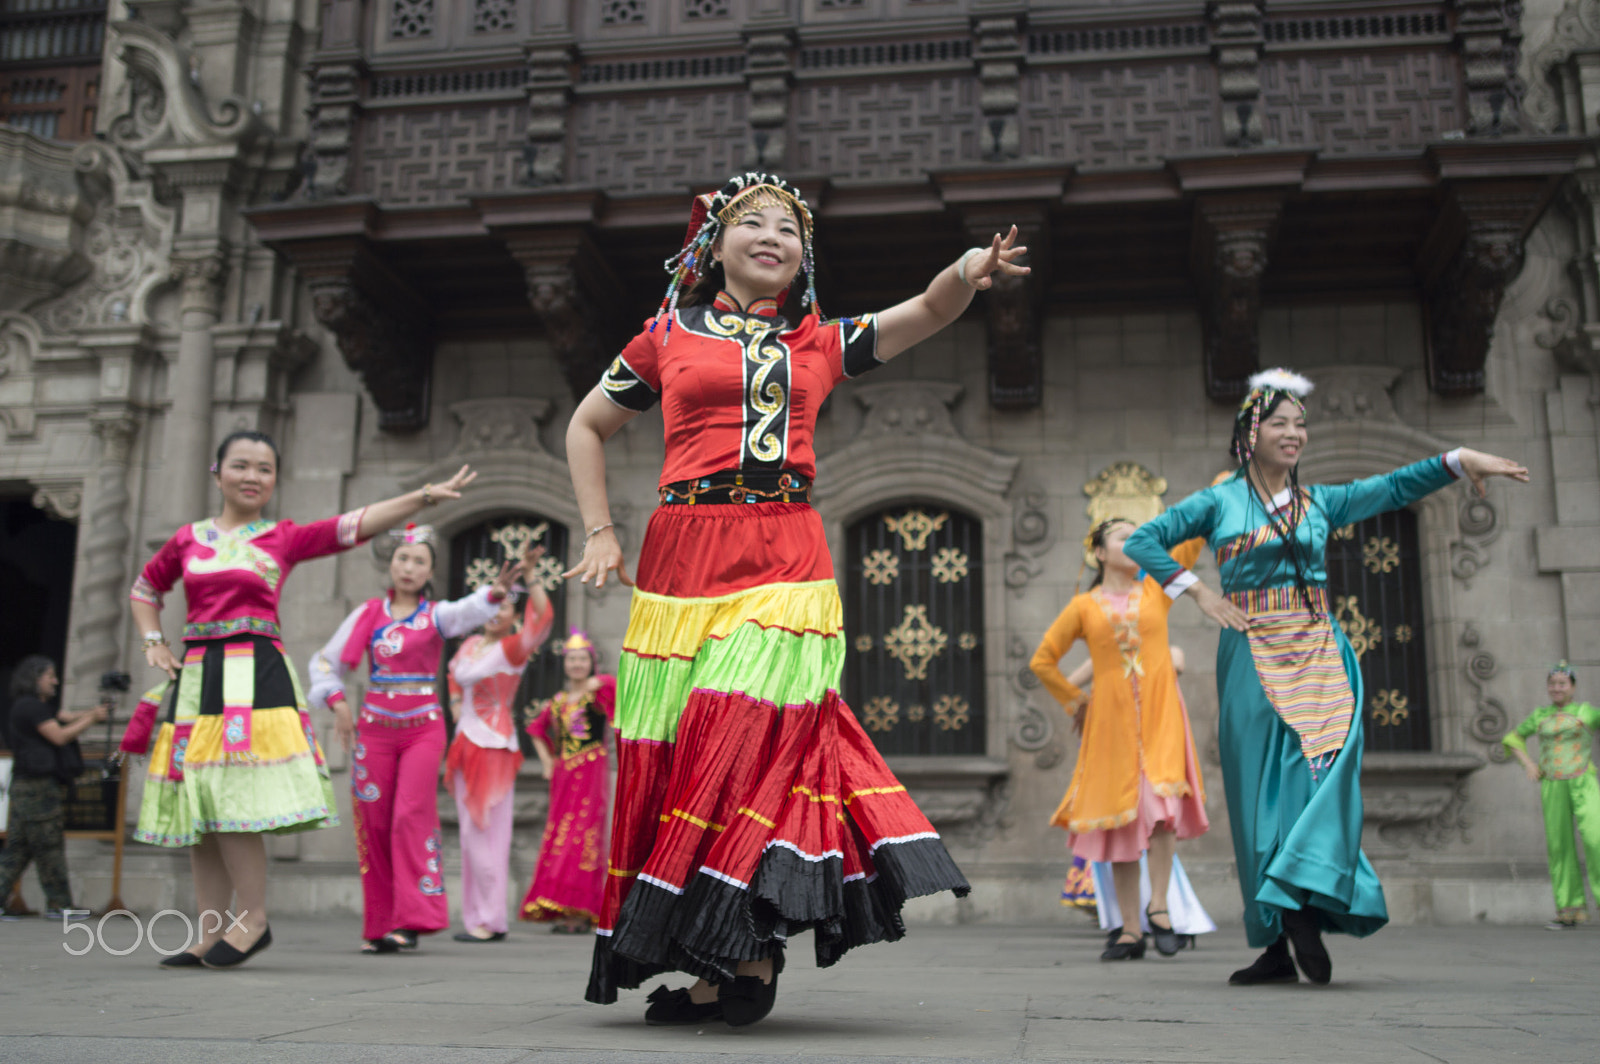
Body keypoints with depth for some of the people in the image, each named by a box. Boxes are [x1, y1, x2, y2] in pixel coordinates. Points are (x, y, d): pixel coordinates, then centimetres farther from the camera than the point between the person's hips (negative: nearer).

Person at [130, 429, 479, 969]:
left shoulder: (283, 538, 5)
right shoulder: (189, 538, 14)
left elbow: (358, 523, -6)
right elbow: (145, 588, 30)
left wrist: (425, 495, -17)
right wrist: (154, 643, 14)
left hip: (256, 675, -4)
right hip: (196, 676, 4)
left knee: (233, 801, -14)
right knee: (198, 808, 4)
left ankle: (254, 919, -2)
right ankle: (210, 932, 11)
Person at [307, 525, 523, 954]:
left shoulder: (435, 614, 2)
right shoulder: (368, 614, 7)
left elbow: (466, 612, -21)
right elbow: (326, 661, 12)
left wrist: (494, 594, -42)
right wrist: (337, 702, -4)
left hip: (423, 728, -2)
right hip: (374, 727, 2)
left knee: (411, 817, -12)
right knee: (374, 823, 2)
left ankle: (411, 920, -10)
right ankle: (379, 925, 10)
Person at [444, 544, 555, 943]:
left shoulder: (513, 648, -8)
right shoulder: (470, 644, 12)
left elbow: (543, 616, -25)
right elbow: (454, 676, 31)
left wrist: (530, 574, -31)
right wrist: (456, 707, 16)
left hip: (494, 746, -8)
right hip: (467, 744, 8)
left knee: (486, 832, -8)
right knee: (471, 833, 10)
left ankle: (491, 920, -3)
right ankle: (476, 917, 16)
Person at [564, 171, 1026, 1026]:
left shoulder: (821, 343, 18)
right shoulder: (668, 336, 14)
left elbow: (924, 315, 8)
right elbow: (586, 428, 22)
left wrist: (968, 272, -15)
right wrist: (599, 533, 11)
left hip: (786, 564, 0)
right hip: (684, 560, 0)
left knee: (749, 732, -16)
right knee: (674, 750, -4)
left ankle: (741, 957, -11)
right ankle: (742, 956, 5)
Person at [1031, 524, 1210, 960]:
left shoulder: (1156, 588, 10)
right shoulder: (1084, 606, 7)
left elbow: (1193, 539, 4)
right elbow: (1043, 661, 13)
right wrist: (1077, 701, 11)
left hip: (1159, 713, 0)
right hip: (1112, 720, 0)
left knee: (1161, 802, -19)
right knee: (1122, 819, 1)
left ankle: (1158, 906, -4)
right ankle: (1131, 931, 8)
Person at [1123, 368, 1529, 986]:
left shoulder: (1318, 503, 15)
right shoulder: (1219, 503, 5)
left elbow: (1393, 489, 8)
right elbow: (1141, 542, 1)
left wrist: (1459, 460, -6)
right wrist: (1198, 592, -6)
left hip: (1317, 656, 3)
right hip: (1252, 659, -2)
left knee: (1323, 772, -16)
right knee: (1262, 790, -2)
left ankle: (1302, 907, -16)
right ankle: (1276, 946, 1)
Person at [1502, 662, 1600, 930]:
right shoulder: (1540, 716, 14)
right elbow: (1513, 738, 26)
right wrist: (1527, 763, 11)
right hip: (1552, 786, 3)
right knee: (1559, 846, 1)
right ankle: (1570, 911, 6)